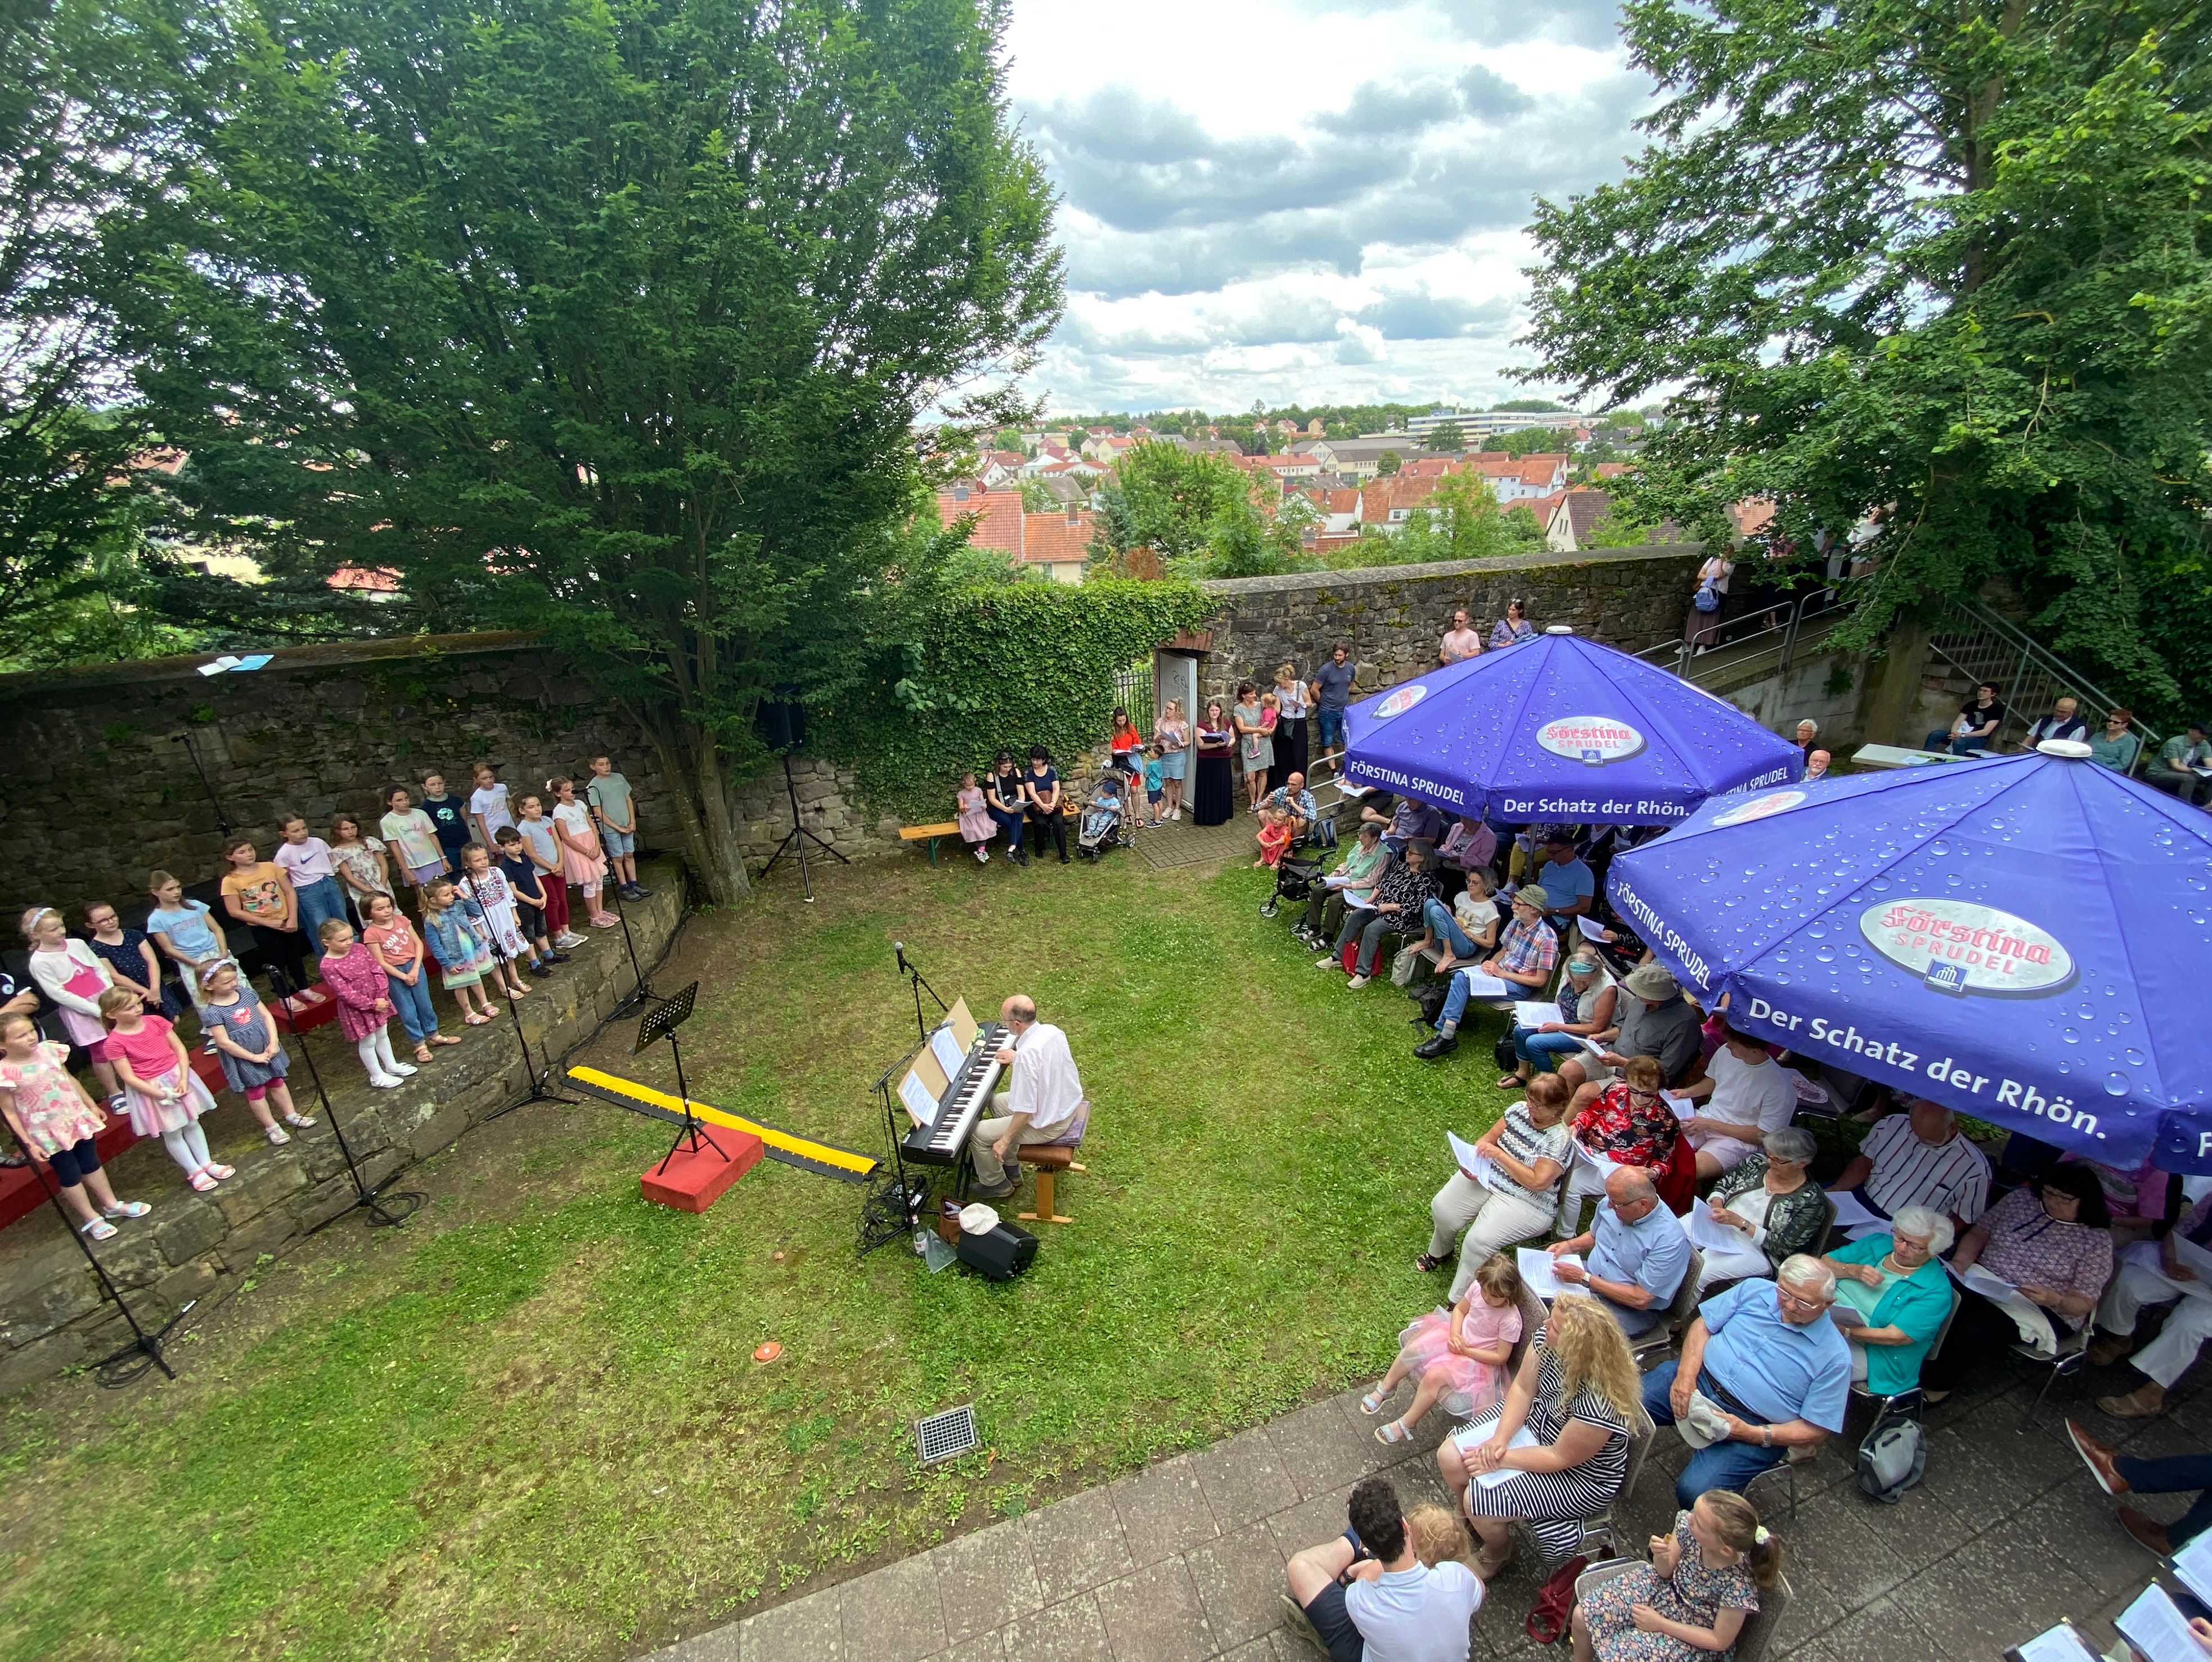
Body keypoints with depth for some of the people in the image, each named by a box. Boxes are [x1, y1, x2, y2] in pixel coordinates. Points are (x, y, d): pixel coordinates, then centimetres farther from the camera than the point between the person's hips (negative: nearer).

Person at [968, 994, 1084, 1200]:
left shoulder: (1026, 1056, -33)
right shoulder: (1052, 1030, -9)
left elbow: (1026, 1112, -27)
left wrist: (1005, 1141, -14)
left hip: (1048, 1125, -9)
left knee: (977, 1134, 2)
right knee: (998, 1102, 25)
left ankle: (996, 1184, 26)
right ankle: (1010, 1169, 37)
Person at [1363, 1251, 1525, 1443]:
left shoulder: (1510, 1320, -26)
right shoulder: (1478, 1287, -13)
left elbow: (1501, 1357, -18)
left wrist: (1466, 1350, -21)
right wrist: (1455, 1335, -14)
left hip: (1478, 1358, -5)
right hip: (1458, 1336, 6)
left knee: (1434, 1376, -25)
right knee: (1413, 1349, -14)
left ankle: (1406, 1424, -4)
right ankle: (1385, 1389, 9)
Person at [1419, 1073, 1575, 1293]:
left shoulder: (1559, 1140, -19)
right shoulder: (1520, 1109, -1)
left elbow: (1538, 1182, -25)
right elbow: (1488, 1138, 8)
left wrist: (1499, 1155, -23)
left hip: (1526, 1203, -6)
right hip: (1488, 1175, 7)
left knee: (1479, 1241, -24)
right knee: (1442, 1207, -8)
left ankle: (1460, 1304, -6)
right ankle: (1440, 1253, 25)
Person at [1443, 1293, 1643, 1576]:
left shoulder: (1599, 1405, -38)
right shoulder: (1546, 1339, -22)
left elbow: (1560, 1458, -25)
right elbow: (1523, 1388, -8)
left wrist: (1501, 1459, -18)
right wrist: (1500, 1437, -19)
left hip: (1580, 1476, -6)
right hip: (1535, 1420, 6)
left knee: (1479, 1501, -13)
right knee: (1450, 1456, -2)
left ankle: (1497, 1556, 23)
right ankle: (1467, 1519, 32)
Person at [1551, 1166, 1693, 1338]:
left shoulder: (1669, 1240, -26)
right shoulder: (1613, 1203, -6)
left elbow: (1641, 1299, -23)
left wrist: (1584, 1278, -23)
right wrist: (1570, 1245, -4)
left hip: (1632, 1310, -7)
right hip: (1590, 1277, 7)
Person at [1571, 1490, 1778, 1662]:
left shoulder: (1738, 1586, -34)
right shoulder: (1687, 1526, -25)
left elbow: (1720, 1641, -17)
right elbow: (1665, 1572, -6)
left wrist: (1660, 1624, -15)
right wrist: (1660, 1557, -30)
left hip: (1692, 1631, -4)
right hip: (1665, 1589, 4)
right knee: (1582, 1614, -6)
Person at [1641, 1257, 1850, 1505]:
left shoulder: (1834, 1356, -6)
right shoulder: (1754, 1289, 2)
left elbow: (1816, 1431, -4)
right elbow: (1703, 1326, 7)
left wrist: (1752, 1434, -17)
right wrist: (1685, 1375, -9)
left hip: (1753, 1427, -3)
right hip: (1700, 1376, 3)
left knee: (1695, 1492, -25)